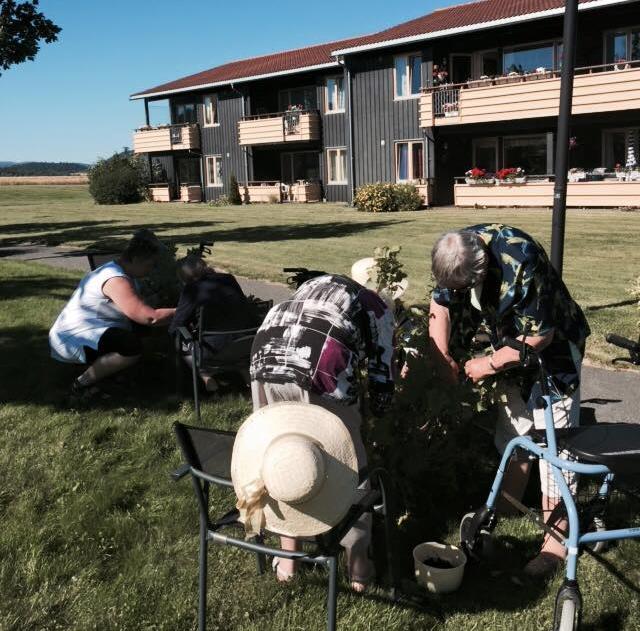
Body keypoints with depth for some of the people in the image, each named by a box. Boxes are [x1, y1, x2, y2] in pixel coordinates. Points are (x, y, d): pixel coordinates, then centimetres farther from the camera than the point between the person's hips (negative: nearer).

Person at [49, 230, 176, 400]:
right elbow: (149, 317, -30)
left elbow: (140, 311, 14)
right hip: (71, 341, -11)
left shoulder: (114, 271, 9)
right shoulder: (117, 281, -23)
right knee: (133, 346, -28)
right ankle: (82, 385, -11)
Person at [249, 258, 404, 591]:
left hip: (265, 361, 5)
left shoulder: (316, 283, 36)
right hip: (318, 372, -4)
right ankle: (357, 562, 29)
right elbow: (381, 372, 21)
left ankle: (287, 557, 35)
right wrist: (377, 411, 40)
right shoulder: (378, 306, 23)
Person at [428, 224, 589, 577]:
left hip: (551, 347, -6)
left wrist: (489, 365, -20)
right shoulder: (457, 254, -17)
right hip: (512, 346, 6)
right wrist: (443, 359, -13)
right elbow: (441, 307, -3)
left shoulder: (522, 263, -36)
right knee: (513, 432, 16)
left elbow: (540, 335, -28)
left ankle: (557, 535, 7)